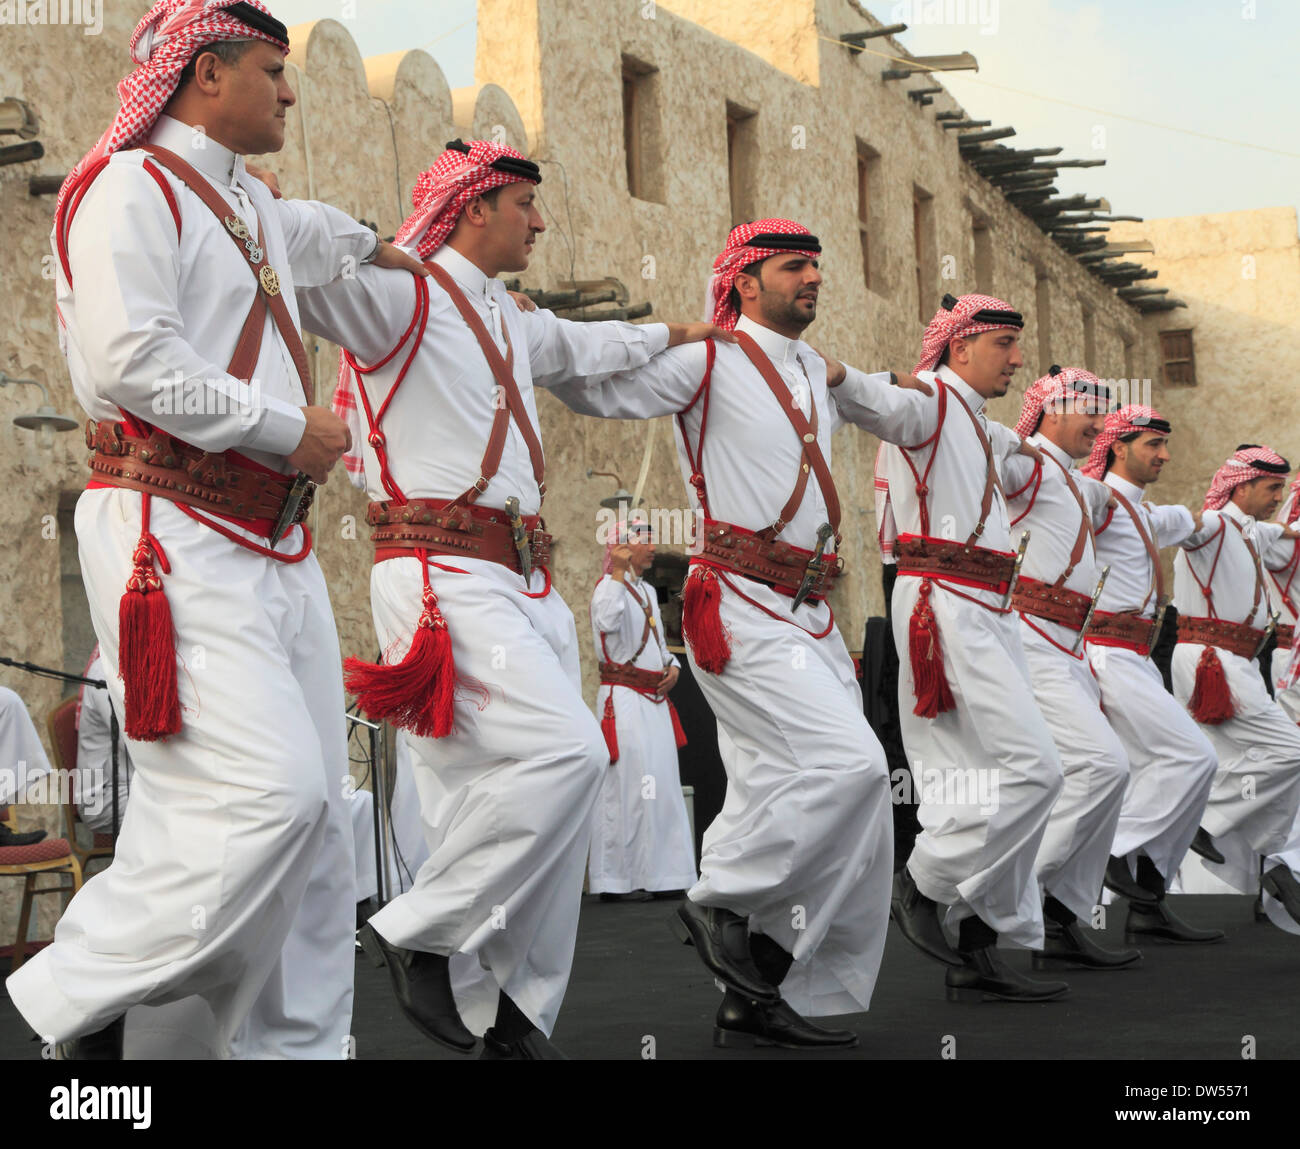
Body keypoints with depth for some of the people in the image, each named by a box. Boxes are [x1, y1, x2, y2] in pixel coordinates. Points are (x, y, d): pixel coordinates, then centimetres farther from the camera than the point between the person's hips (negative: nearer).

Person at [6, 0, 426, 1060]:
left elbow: (308, 233, 51)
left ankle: (295, 1042, 10)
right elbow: (129, 362, -19)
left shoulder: (248, 205, 24)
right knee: (267, 789, -21)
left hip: (272, 544, 10)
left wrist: (377, 248, 69)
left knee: (312, 809, 5)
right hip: (178, 540, -10)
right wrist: (289, 429, -13)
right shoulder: (131, 186, -5)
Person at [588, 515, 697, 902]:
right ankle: (614, 882, -7)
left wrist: (672, 666, 9)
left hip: (655, 700, 9)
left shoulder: (647, 591, 19)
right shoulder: (608, 586, -8)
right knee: (626, 787, -10)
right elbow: (607, 622, -31)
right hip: (623, 699, -9)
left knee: (661, 786, 9)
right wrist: (618, 571, -30)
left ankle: (658, 877, 15)